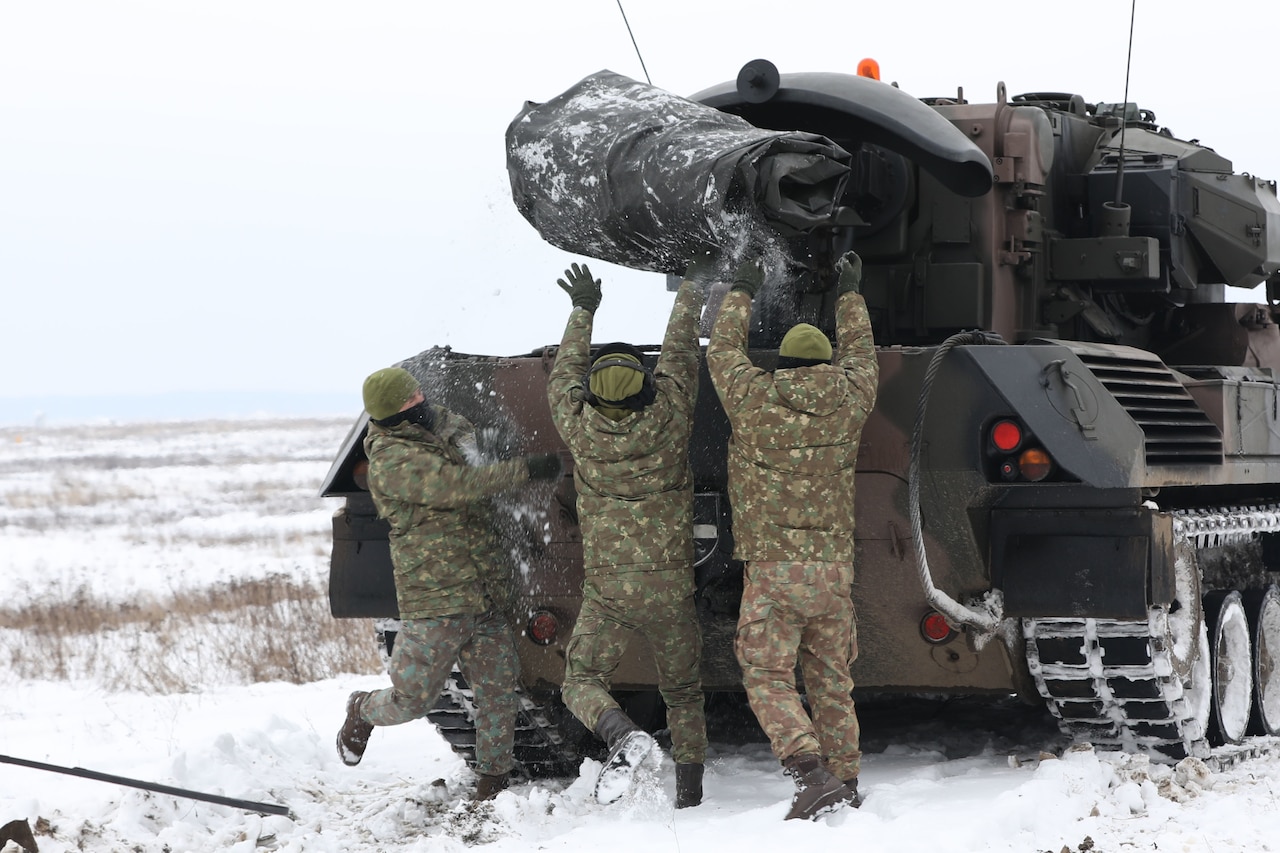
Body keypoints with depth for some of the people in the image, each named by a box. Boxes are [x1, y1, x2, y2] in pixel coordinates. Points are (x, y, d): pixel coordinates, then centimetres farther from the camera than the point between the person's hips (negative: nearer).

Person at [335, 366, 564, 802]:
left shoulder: (435, 428, 12)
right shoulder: (392, 460, -15)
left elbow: (460, 427, 38)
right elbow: (458, 486, -27)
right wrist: (526, 468, -27)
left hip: (485, 597, 8)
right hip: (433, 602, -8)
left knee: (498, 693, 6)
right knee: (413, 698, 0)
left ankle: (492, 783, 18)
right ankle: (363, 712, 32)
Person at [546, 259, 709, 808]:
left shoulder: (580, 427, -7)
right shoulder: (668, 416, -9)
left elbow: (563, 374, 14)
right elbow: (680, 352, 9)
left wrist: (583, 311, 30)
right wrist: (689, 290, 25)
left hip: (606, 590, -1)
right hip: (671, 585, 1)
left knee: (581, 682, 5)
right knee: (683, 693, 16)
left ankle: (623, 734, -25)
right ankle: (689, 792, 13)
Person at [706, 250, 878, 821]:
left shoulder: (754, 399, -4)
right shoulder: (848, 399, 4)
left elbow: (723, 352, 15)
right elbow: (860, 353, 26)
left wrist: (740, 294, 31)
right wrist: (850, 294, 41)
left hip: (773, 570, -4)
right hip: (834, 568, 4)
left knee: (768, 680, -4)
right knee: (831, 681, 14)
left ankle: (811, 772, -21)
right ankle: (845, 780, 18)